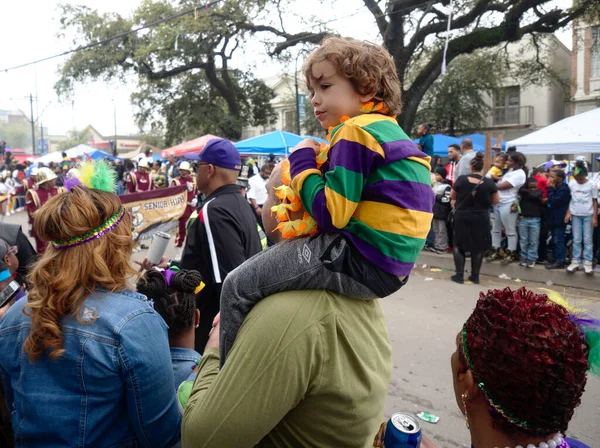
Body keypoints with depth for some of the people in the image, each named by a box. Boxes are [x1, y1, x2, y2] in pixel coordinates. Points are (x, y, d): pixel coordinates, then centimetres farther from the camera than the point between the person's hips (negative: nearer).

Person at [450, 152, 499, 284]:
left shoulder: (461, 179, -10)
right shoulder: (489, 182, -8)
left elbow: (452, 196, 4)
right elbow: (496, 200, 5)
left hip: (462, 217, -1)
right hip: (481, 218, 1)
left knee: (459, 245, 11)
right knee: (478, 246, 12)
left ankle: (459, 275, 9)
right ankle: (475, 276, 17)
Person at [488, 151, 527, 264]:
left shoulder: (519, 174, -14)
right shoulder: (510, 170, 14)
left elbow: (502, 186, -17)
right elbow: (501, 182, 13)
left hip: (508, 204, -9)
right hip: (498, 203, 9)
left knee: (510, 230, 1)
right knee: (495, 228, 13)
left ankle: (512, 253, 11)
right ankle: (495, 251, 22)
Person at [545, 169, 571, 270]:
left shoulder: (563, 189, -17)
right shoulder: (556, 188, 14)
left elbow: (553, 202, -22)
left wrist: (550, 189, -17)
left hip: (559, 219, -10)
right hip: (554, 218, 10)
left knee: (559, 241, -7)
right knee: (555, 241, 13)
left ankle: (560, 262, -3)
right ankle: (555, 259, 20)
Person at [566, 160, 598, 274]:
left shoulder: (592, 185, -4)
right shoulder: (571, 184, 1)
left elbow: (595, 202, 0)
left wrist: (595, 217, -4)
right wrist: (568, 213, 0)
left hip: (588, 215, -2)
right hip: (575, 215, 2)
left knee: (588, 240, 3)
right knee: (576, 239, 7)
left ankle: (587, 262, 8)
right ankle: (575, 261, 12)